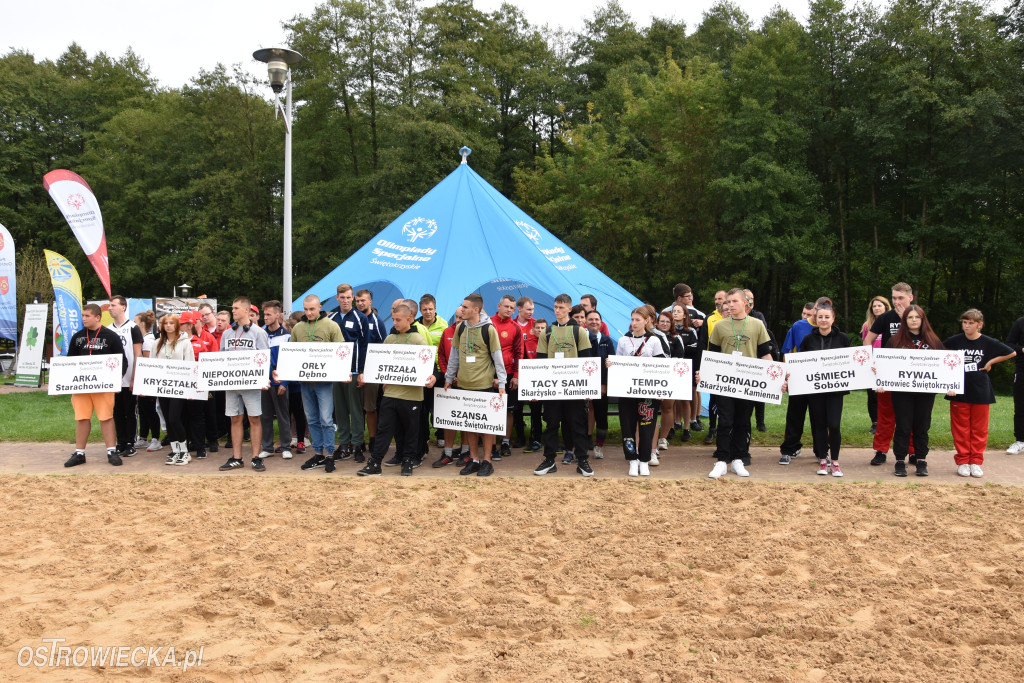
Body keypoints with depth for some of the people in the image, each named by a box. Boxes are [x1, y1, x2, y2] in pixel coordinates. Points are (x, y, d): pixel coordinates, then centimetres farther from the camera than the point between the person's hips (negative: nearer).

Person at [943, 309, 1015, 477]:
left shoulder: (988, 343, -2)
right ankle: (962, 461, 11)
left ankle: (976, 462, 14)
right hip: (959, 392, 0)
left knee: (979, 429, 6)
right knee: (960, 428, 4)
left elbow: (1012, 353, 8)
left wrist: (990, 362, 0)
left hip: (980, 392, 0)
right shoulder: (955, 340, -2)